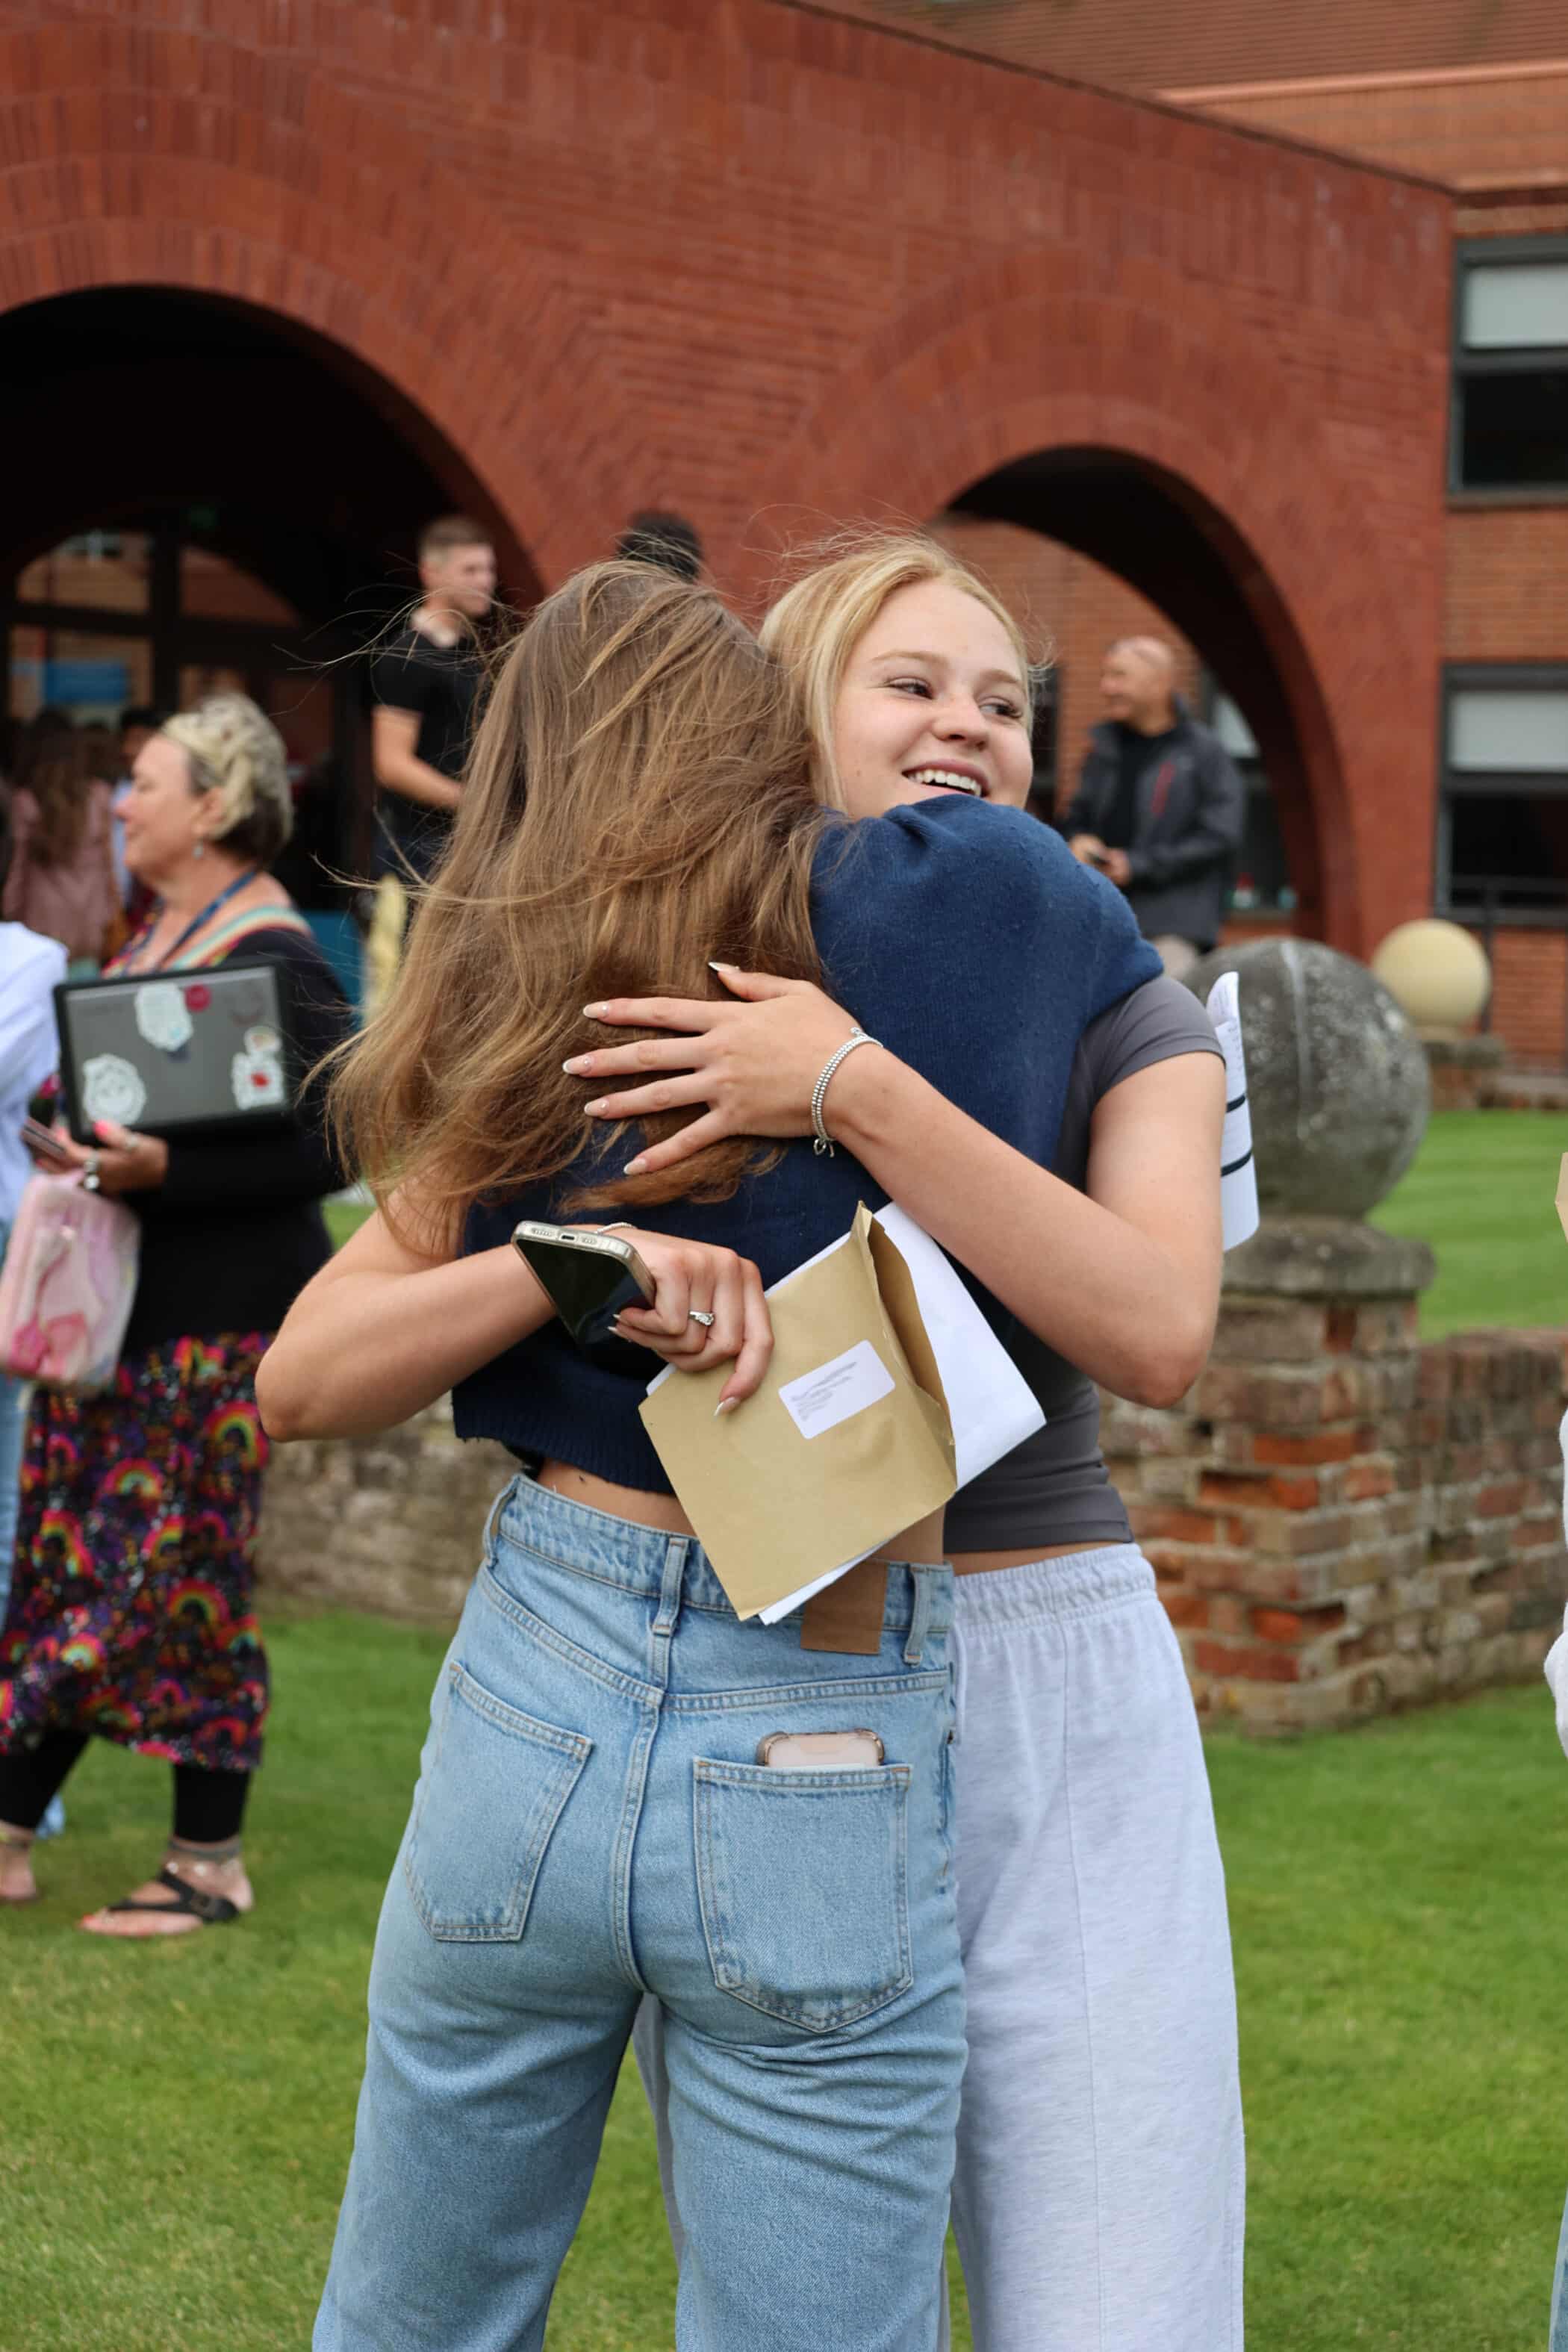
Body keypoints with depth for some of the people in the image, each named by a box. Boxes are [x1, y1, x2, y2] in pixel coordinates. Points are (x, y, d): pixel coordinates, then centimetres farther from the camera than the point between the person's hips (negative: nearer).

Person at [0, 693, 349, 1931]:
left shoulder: (272, 956, -16)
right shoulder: (157, 931, 13)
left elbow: (324, 1146, -20)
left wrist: (160, 1170, -27)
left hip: (219, 1309, -9)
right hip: (119, 1293, 9)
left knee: (180, 1572, -2)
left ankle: (211, 1863, 11)